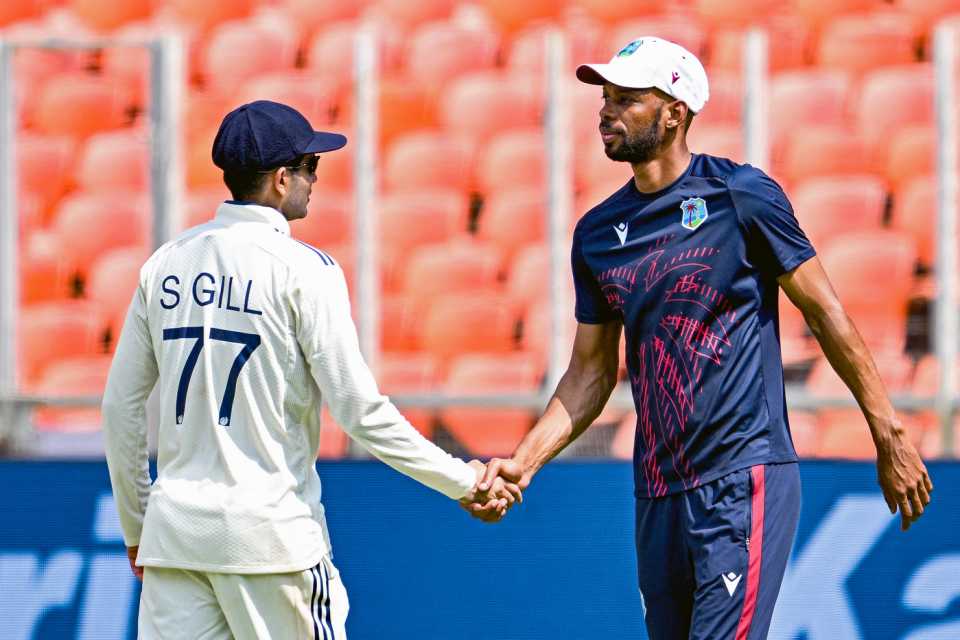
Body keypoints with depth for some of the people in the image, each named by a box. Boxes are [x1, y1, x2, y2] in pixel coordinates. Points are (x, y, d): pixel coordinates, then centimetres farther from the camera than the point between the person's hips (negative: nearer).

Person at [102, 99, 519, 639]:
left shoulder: (165, 264, 9)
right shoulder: (302, 269, -7)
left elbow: (121, 405, 13)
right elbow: (360, 409, -11)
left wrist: (135, 527, 22)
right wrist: (464, 481, -4)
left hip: (174, 529, 5)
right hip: (270, 531, -5)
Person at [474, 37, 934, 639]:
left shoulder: (741, 195, -4)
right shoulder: (596, 233, 12)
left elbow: (825, 313, -1)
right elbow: (591, 372, 17)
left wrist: (890, 437, -2)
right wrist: (522, 463, 5)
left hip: (745, 480, -6)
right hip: (659, 495, 6)